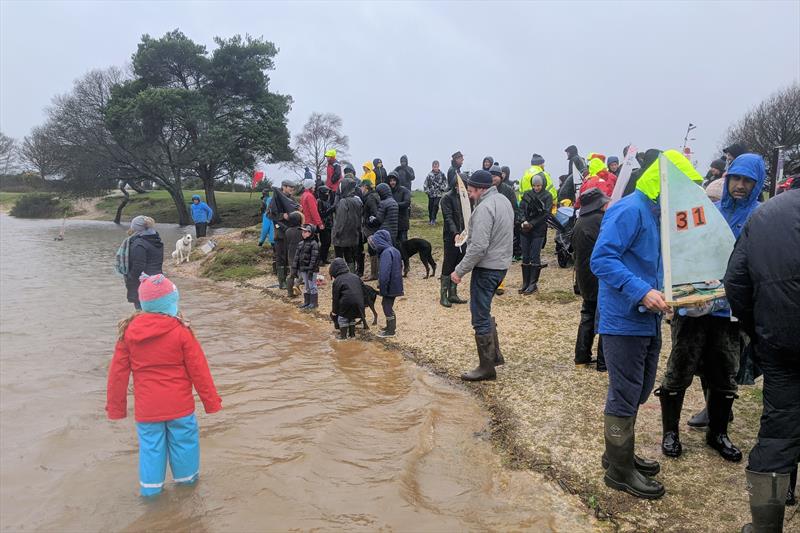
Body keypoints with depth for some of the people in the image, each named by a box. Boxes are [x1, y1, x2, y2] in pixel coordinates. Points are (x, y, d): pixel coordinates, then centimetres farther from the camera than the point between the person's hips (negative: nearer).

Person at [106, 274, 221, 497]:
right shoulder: (181, 331, -14)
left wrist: (115, 407, 13)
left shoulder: (129, 332, -4)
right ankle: (186, 476, 33)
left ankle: (150, 486, 26)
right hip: (179, 404, -2)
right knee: (183, 440, 17)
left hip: (146, 407, 2)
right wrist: (212, 401, 1)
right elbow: (198, 370, -10)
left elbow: (118, 372, 2)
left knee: (150, 445, 16)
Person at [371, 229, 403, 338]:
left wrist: (382, 287, -18)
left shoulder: (386, 253, -21)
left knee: (387, 306, 4)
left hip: (390, 285, -9)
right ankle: (391, 326, 34)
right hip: (395, 284, 9)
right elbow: (400, 266, 17)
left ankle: (391, 331, 14)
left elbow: (384, 273, -26)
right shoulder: (395, 250, 8)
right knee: (387, 304, 22)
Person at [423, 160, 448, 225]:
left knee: (436, 205, -13)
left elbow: (445, 183, 8)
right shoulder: (429, 174, -3)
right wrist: (427, 191, -3)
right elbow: (425, 184, 3)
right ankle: (430, 219, 24)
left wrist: (443, 188, -5)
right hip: (431, 194, 1)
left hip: (439, 194, -1)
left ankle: (433, 219, -7)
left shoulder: (442, 174, 0)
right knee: (430, 206, 8)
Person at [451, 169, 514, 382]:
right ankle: (494, 353, 30)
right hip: (502, 264, 10)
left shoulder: (485, 208, -19)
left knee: (481, 317, -1)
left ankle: (487, 367, 8)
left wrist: (460, 270, -19)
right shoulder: (503, 200, 12)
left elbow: (479, 246, -25)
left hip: (486, 268, -10)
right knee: (484, 311, 23)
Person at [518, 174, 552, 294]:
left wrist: (532, 223, -15)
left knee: (535, 257, -3)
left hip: (538, 231, -4)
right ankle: (525, 283, 14)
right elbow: (521, 208, 4)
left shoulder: (547, 196, 0)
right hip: (525, 230, 4)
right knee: (525, 257, 7)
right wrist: (524, 221, -14)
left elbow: (545, 214, -8)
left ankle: (533, 284, 5)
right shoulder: (527, 194, 10)